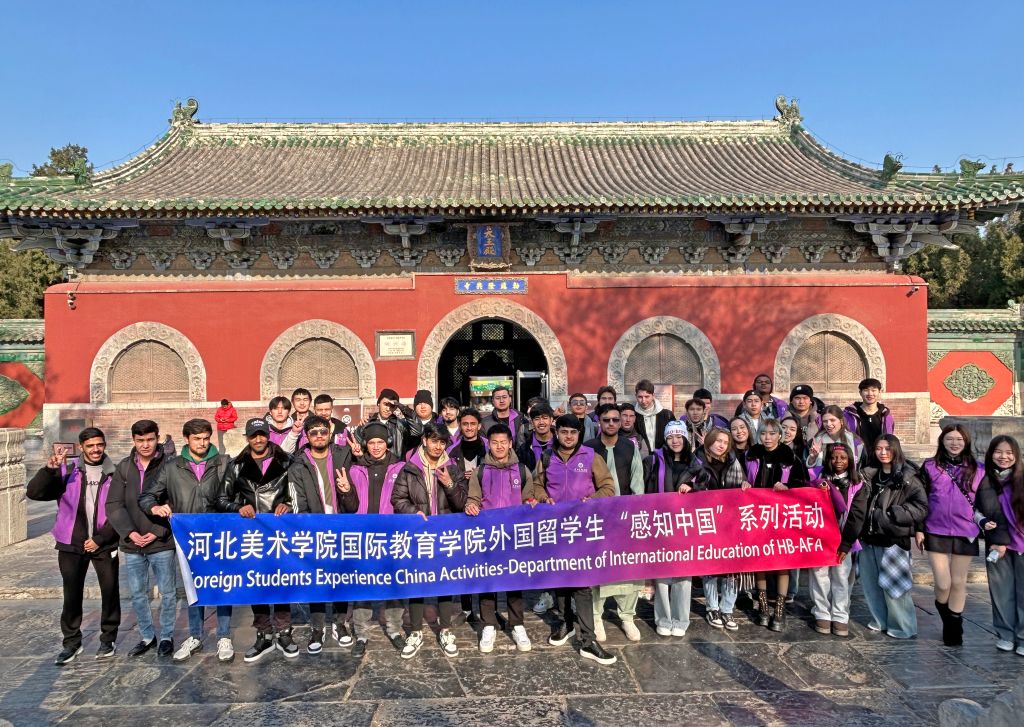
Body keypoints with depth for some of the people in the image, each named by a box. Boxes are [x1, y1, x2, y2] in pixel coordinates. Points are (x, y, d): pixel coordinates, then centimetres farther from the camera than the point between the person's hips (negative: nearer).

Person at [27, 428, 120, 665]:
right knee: (72, 595, 6)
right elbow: (34, 493, -10)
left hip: (104, 544, -1)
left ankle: (108, 638, 22)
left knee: (110, 592, 5)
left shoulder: (115, 475, -2)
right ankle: (71, 642, 22)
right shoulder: (67, 472, 1)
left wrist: (100, 539, -9)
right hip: (71, 544, 1)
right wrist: (50, 468, -24)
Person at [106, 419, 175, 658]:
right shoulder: (123, 468, 4)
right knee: (137, 594, 14)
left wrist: (158, 531, -15)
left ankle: (167, 637, 23)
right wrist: (129, 532, -11)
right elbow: (113, 504, 1)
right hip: (132, 545, 4)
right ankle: (147, 637, 31)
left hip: (162, 543, -3)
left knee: (167, 593, 7)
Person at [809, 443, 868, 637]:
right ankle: (822, 615, 12)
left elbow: (857, 516, -3)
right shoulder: (821, 480, 4)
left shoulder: (858, 485, 2)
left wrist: (846, 544, -8)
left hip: (843, 540, 0)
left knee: (842, 578, 4)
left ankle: (840, 617, 15)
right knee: (820, 575, 2)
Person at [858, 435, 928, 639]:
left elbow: (921, 507, -14)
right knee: (871, 584, 13)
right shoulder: (869, 475, 11)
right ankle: (880, 621, 27)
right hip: (870, 539, 6)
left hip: (894, 540, -6)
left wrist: (890, 514, -17)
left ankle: (903, 627, 14)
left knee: (893, 585, -1)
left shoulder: (907, 478, -8)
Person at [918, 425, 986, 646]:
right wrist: (918, 529, -2)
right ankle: (946, 618, 25)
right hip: (936, 532, -1)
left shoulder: (977, 470, 5)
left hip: (965, 533, 1)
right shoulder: (930, 466, 2)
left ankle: (954, 628, 22)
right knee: (943, 584, -3)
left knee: (959, 582, 8)